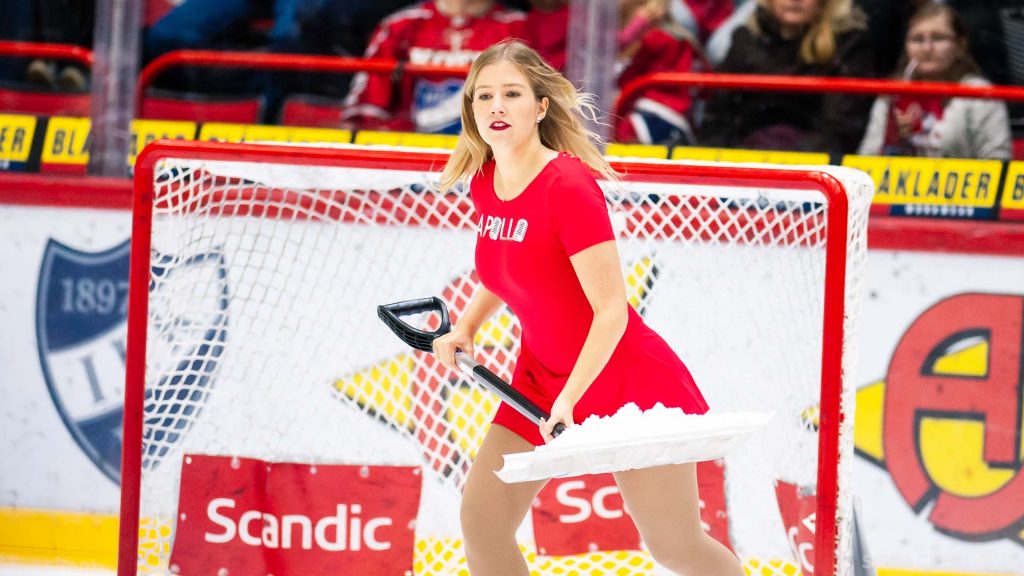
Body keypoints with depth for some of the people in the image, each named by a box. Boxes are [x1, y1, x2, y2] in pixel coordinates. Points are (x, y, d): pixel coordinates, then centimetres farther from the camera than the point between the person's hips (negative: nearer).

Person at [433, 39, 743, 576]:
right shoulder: (483, 181, -1)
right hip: (540, 375, 7)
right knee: (481, 521, -5)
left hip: (624, 378, -7)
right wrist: (465, 328, 7)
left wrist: (568, 400, -33)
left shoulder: (569, 185, -24)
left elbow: (611, 311, -26)